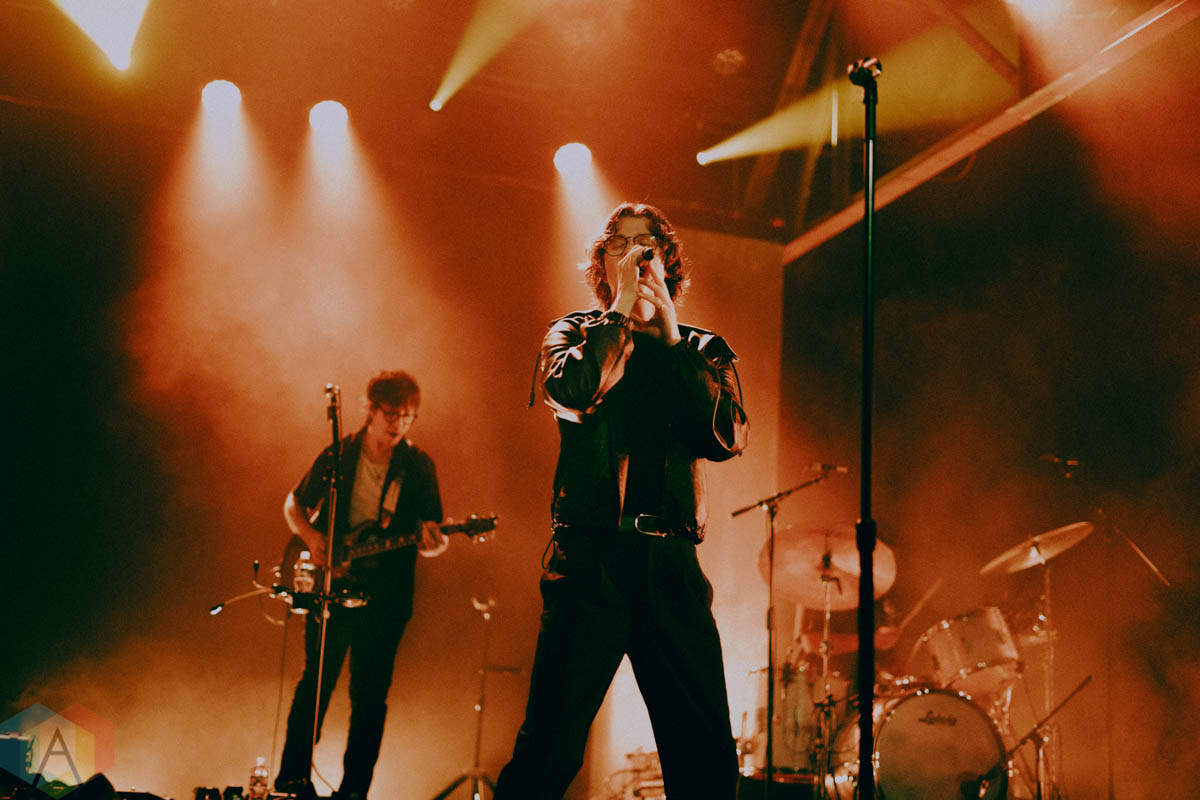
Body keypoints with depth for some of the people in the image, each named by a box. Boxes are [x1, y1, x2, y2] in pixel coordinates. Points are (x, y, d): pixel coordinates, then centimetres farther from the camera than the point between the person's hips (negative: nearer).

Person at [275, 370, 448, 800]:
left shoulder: (419, 467, 1)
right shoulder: (337, 456, 2)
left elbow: (428, 530, 1)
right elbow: (293, 504, 13)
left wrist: (431, 541, -22)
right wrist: (310, 535, -6)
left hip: (384, 593, 0)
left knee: (370, 695, 2)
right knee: (315, 682, 5)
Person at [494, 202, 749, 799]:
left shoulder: (703, 351, 18)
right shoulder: (577, 334, 14)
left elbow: (726, 437, -1)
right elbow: (572, 392, -11)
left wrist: (669, 333, 1)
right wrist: (620, 309, -1)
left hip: (671, 563, 2)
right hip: (589, 556, -2)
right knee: (548, 749, -9)